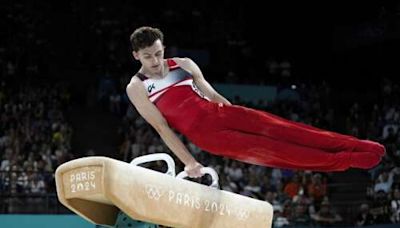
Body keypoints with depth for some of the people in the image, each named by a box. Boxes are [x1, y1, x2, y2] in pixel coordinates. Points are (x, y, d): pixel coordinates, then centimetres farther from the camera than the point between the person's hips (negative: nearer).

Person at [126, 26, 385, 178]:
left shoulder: (183, 65, 11)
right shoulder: (137, 88, -1)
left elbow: (212, 95, 15)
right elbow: (162, 128, -4)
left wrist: (235, 115, 11)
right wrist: (189, 161, -7)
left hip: (218, 112, 4)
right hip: (203, 134, -4)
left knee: (279, 129, -12)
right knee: (265, 149, -15)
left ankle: (357, 146, -17)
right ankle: (343, 160, -18)